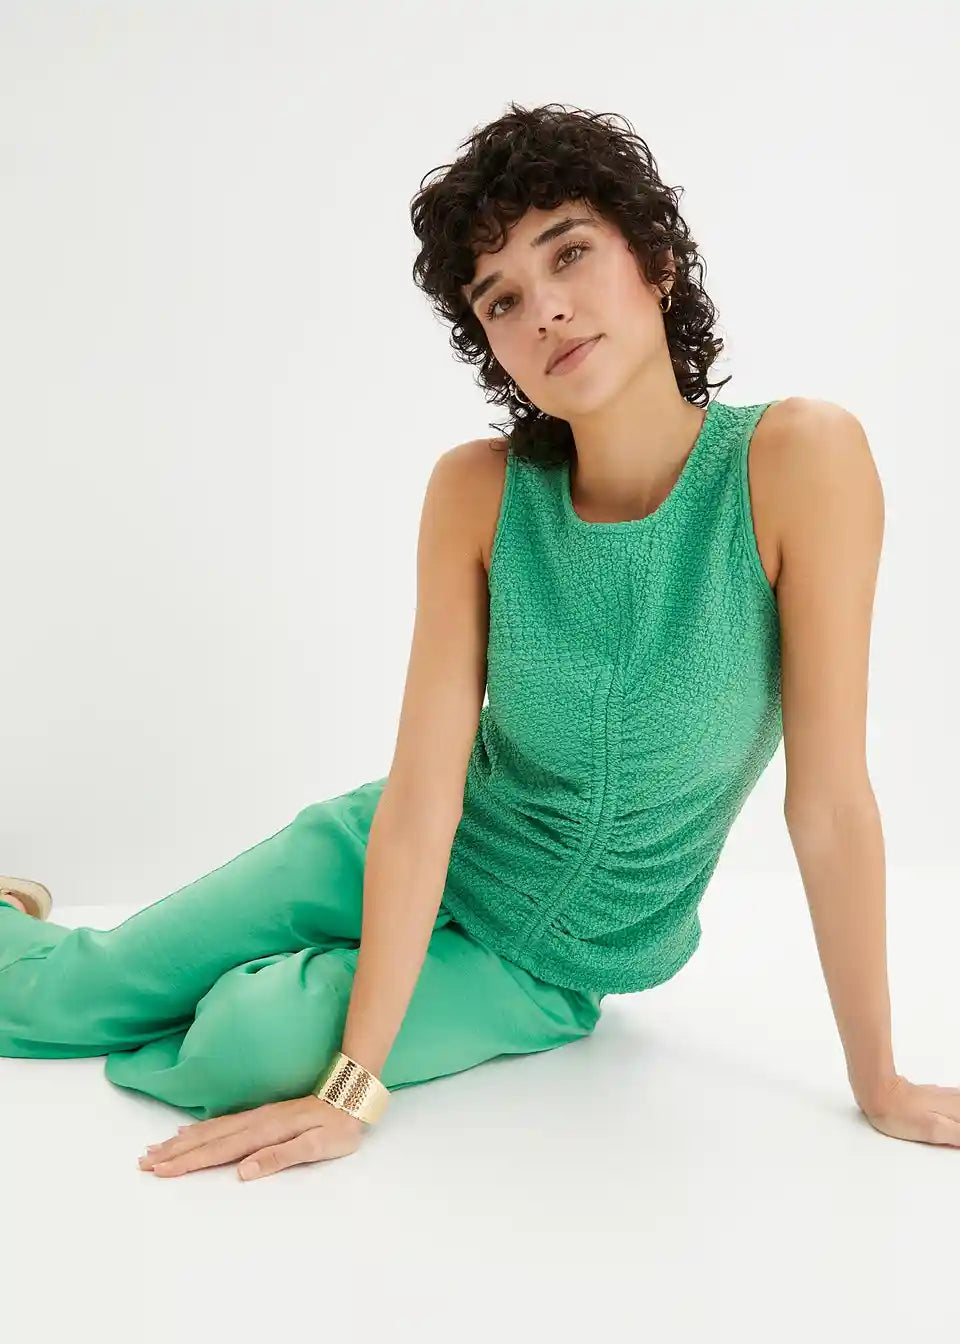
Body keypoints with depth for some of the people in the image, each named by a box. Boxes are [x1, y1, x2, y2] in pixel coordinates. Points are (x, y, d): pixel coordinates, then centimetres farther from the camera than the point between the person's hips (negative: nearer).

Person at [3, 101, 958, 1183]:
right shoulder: (478, 489, -17)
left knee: (247, 1049, -22)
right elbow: (423, 787, -18)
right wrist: (358, 1086, -20)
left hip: (550, 963, -1)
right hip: (402, 866, 1)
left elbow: (830, 802, -20)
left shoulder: (797, 457, -24)